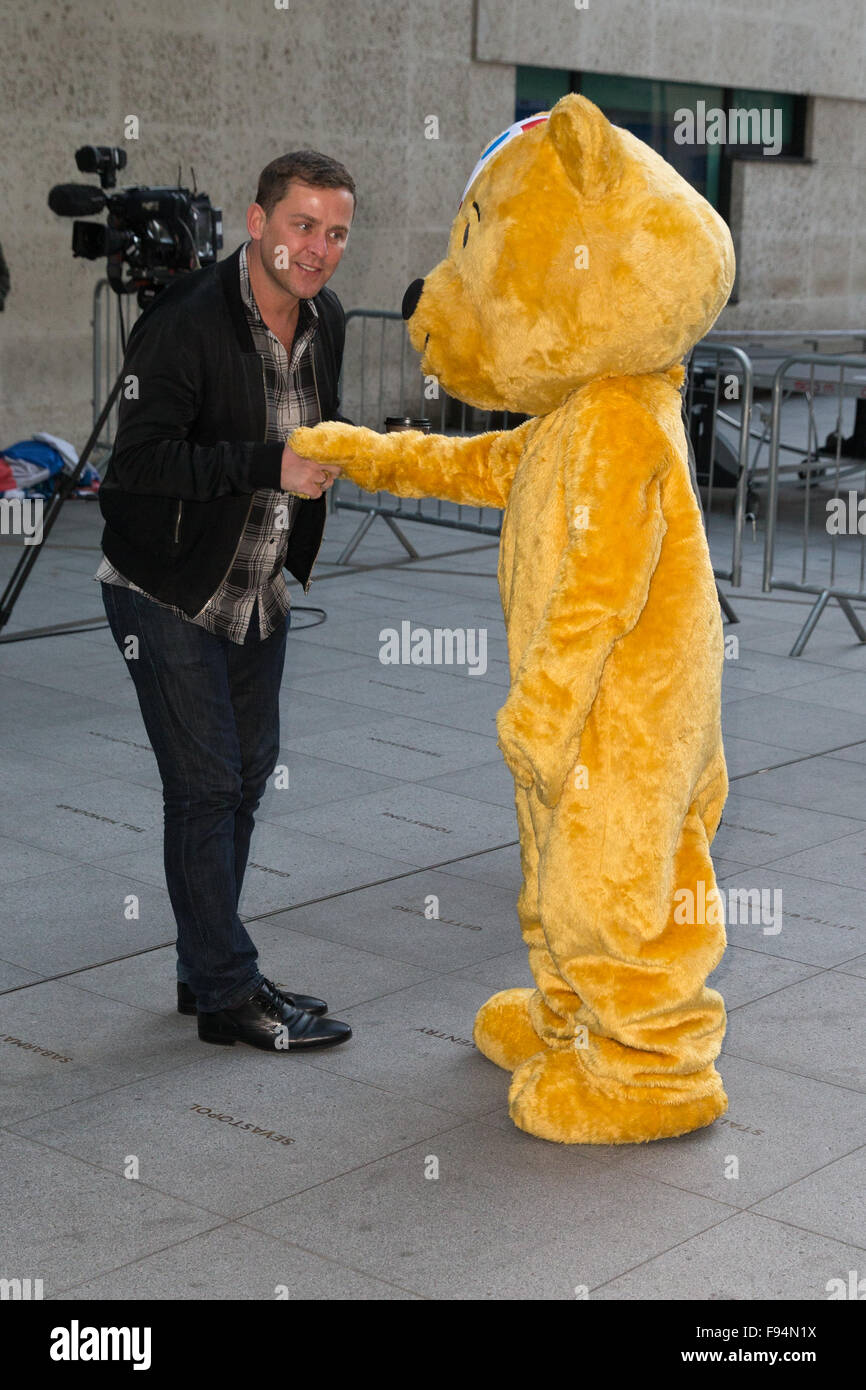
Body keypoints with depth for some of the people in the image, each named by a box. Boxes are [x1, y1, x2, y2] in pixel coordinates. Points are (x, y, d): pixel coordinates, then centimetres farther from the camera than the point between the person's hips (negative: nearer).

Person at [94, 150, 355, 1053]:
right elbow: (140, 460, -28)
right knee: (205, 786, -5)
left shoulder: (325, 321, 2)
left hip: (259, 591, 8)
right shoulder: (184, 323, -21)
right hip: (169, 595, -8)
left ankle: (207, 970, 27)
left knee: (247, 774, 13)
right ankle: (229, 993, 6)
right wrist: (271, 466, -32)